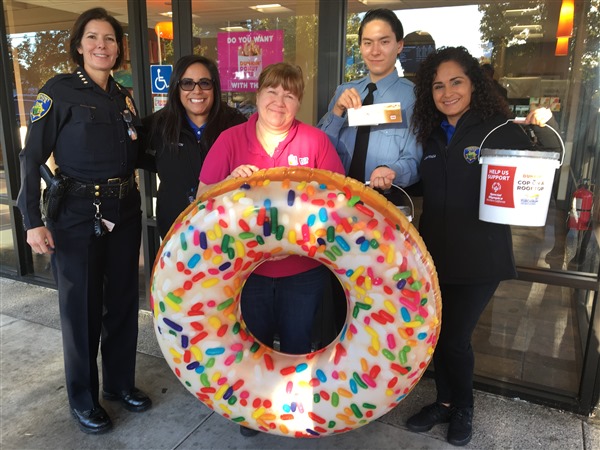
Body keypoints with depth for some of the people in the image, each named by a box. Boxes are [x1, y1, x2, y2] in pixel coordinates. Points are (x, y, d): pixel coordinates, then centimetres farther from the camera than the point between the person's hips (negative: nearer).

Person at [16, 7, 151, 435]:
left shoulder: (124, 96, 11)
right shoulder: (59, 91, -5)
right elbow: (32, 157, -8)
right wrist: (33, 220, -15)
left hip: (124, 212, 5)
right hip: (77, 215, -5)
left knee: (124, 300, 12)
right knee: (81, 307, 5)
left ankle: (121, 382, 32)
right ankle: (83, 399, 24)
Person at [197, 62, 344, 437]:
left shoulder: (316, 140, -3)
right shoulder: (230, 139, -2)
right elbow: (203, 198, -2)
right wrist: (231, 181, -21)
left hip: (303, 268, 0)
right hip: (247, 265, 1)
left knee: (297, 343, 17)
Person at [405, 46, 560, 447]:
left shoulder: (499, 128, -9)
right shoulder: (432, 135, 7)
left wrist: (542, 127, -25)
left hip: (480, 257, -5)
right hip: (436, 253, 5)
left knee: (455, 337, 3)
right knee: (437, 334, 14)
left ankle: (464, 409, 31)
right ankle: (446, 402, 37)